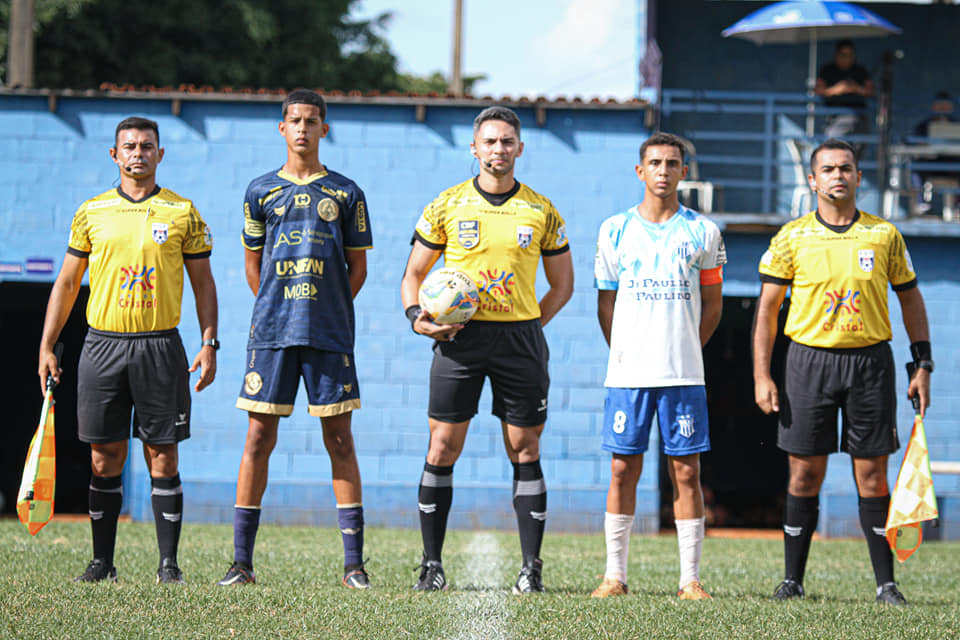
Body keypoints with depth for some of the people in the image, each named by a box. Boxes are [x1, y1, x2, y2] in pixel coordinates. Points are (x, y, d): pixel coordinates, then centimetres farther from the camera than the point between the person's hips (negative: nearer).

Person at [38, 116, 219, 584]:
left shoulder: (183, 212, 5)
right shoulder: (92, 212, 8)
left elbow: (203, 283, 8)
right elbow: (66, 283, 13)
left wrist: (209, 343, -2)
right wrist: (47, 346, 7)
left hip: (161, 347, -1)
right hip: (102, 345, 1)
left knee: (163, 458, -2)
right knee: (104, 458, 2)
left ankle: (168, 563, 2)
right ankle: (102, 562, 9)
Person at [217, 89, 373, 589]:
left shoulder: (345, 193, 7)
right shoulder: (261, 191, 10)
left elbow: (357, 268, 11)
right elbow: (253, 265, 15)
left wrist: (330, 311, 5)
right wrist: (278, 310, 8)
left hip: (330, 335, -1)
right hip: (271, 331, 1)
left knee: (339, 440, -1)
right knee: (259, 438, -1)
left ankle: (353, 563, 1)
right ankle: (242, 561, 3)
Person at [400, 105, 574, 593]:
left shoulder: (541, 212, 6)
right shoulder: (447, 206, 4)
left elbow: (562, 284, 14)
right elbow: (414, 273, 11)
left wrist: (529, 326, 1)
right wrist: (417, 316, -7)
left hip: (519, 337, 0)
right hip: (458, 336, 0)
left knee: (524, 451, 0)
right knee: (443, 448, -2)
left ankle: (531, 566, 4)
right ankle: (432, 563, 6)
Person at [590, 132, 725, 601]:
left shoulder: (703, 232, 5)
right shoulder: (615, 230, 6)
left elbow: (712, 303, 11)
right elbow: (606, 302, 12)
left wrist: (684, 350, 5)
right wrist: (623, 353, 7)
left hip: (684, 374, 0)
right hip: (627, 371, 0)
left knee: (686, 472, -1)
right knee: (623, 469, 0)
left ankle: (690, 579, 2)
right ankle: (615, 575, 7)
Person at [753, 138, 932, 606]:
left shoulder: (884, 235, 5)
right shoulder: (791, 238, 1)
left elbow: (910, 299, 12)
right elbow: (767, 308, 3)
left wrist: (923, 365, 6)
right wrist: (761, 376, -4)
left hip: (870, 360, 0)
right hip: (809, 360, 0)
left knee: (872, 475, 0)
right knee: (805, 475, 1)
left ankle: (886, 583, 6)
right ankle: (792, 580, 9)